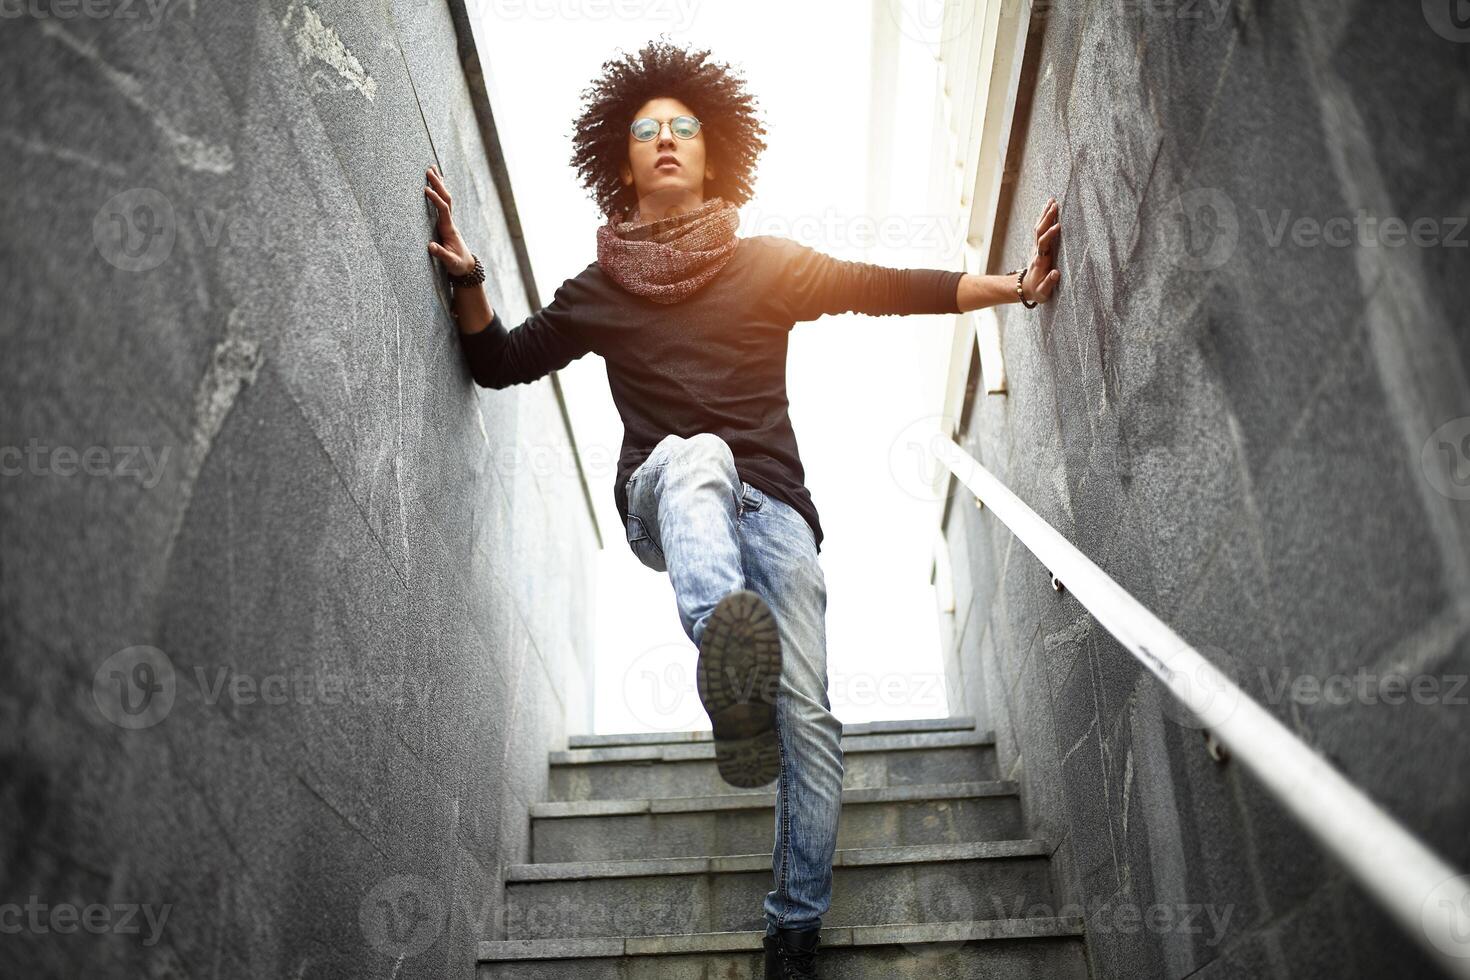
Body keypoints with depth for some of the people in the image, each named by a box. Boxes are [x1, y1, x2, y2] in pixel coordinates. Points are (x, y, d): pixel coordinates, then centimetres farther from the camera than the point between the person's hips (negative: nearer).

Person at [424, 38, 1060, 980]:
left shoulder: (768, 264, 11)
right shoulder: (602, 290, 14)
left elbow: (890, 288, 3)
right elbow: (501, 361, 15)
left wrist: (1014, 284, -8)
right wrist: (468, 280, -3)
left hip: (771, 506, 1)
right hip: (665, 502, 0)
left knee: (811, 722, -9)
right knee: (695, 451, -38)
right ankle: (731, 664, -63)